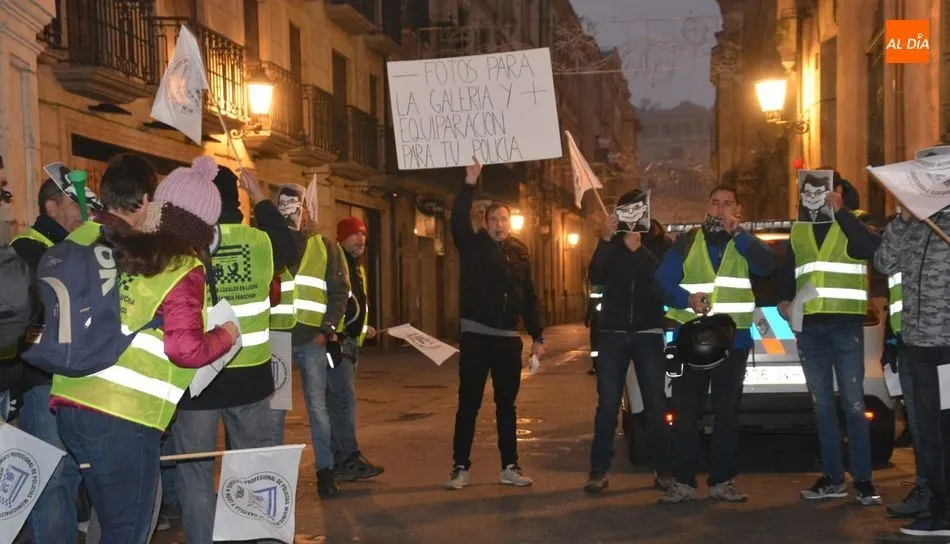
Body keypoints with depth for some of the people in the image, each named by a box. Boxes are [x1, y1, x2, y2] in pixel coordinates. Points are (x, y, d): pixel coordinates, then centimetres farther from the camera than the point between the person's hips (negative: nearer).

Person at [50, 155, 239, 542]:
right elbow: (185, 349, -14)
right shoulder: (183, 270, -6)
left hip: (70, 404, 7)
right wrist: (227, 334, 3)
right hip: (123, 419, -7)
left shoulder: (113, 249, 13)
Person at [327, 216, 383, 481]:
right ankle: (349, 459, -8)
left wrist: (364, 328, 21)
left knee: (338, 400, 12)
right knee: (345, 399, -10)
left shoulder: (356, 266, 20)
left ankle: (337, 459, 18)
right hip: (335, 340, -10)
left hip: (351, 341, 10)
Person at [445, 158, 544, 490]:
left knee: (506, 405, 10)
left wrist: (537, 336, 6)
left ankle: (509, 466, 17)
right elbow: (458, 222, -18)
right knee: (468, 404, 0)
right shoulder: (473, 246, 1)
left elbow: (529, 296, 11)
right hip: (476, 336, -3)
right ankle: (461, 467, 7)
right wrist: (469, 184, -27)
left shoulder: (519, 252, 10)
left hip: (509, 338, 3)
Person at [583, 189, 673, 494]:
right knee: (607, 405, -3)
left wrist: (638, 249, -21)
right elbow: (595, 277, -8)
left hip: (648, 333, -1)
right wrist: (606, 239, -18)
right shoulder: (611, 244, 8)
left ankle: (663, 470, 6)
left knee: (655, 405, -1)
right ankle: (599, 471, -2)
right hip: (613, 333, 1)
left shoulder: (658, 244, 5)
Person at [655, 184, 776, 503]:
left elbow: (766, 266, -11)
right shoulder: (686, 242, 9)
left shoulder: (745, 244, 10)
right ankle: (684, 482, 3)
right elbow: (663, 282, 1)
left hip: (733, 340, 0)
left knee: (727, 414, 4)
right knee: (685, 413, -2)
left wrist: (737, 232, -16)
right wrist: (687, 299, -17)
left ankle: (722, 482, 11)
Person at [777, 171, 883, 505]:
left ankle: (863, 481, -1)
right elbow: (786, 272, 21)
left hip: (845, 325, -4)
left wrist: (840, 211, -17)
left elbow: (873, 248, -18)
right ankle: (833, 479, 13)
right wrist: (784, 299, 1)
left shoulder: (854, 224, 3)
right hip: (809, 327, 4)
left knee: (853, 404, -6)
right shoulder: (798, 231, 15)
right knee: (822, 405, 7)